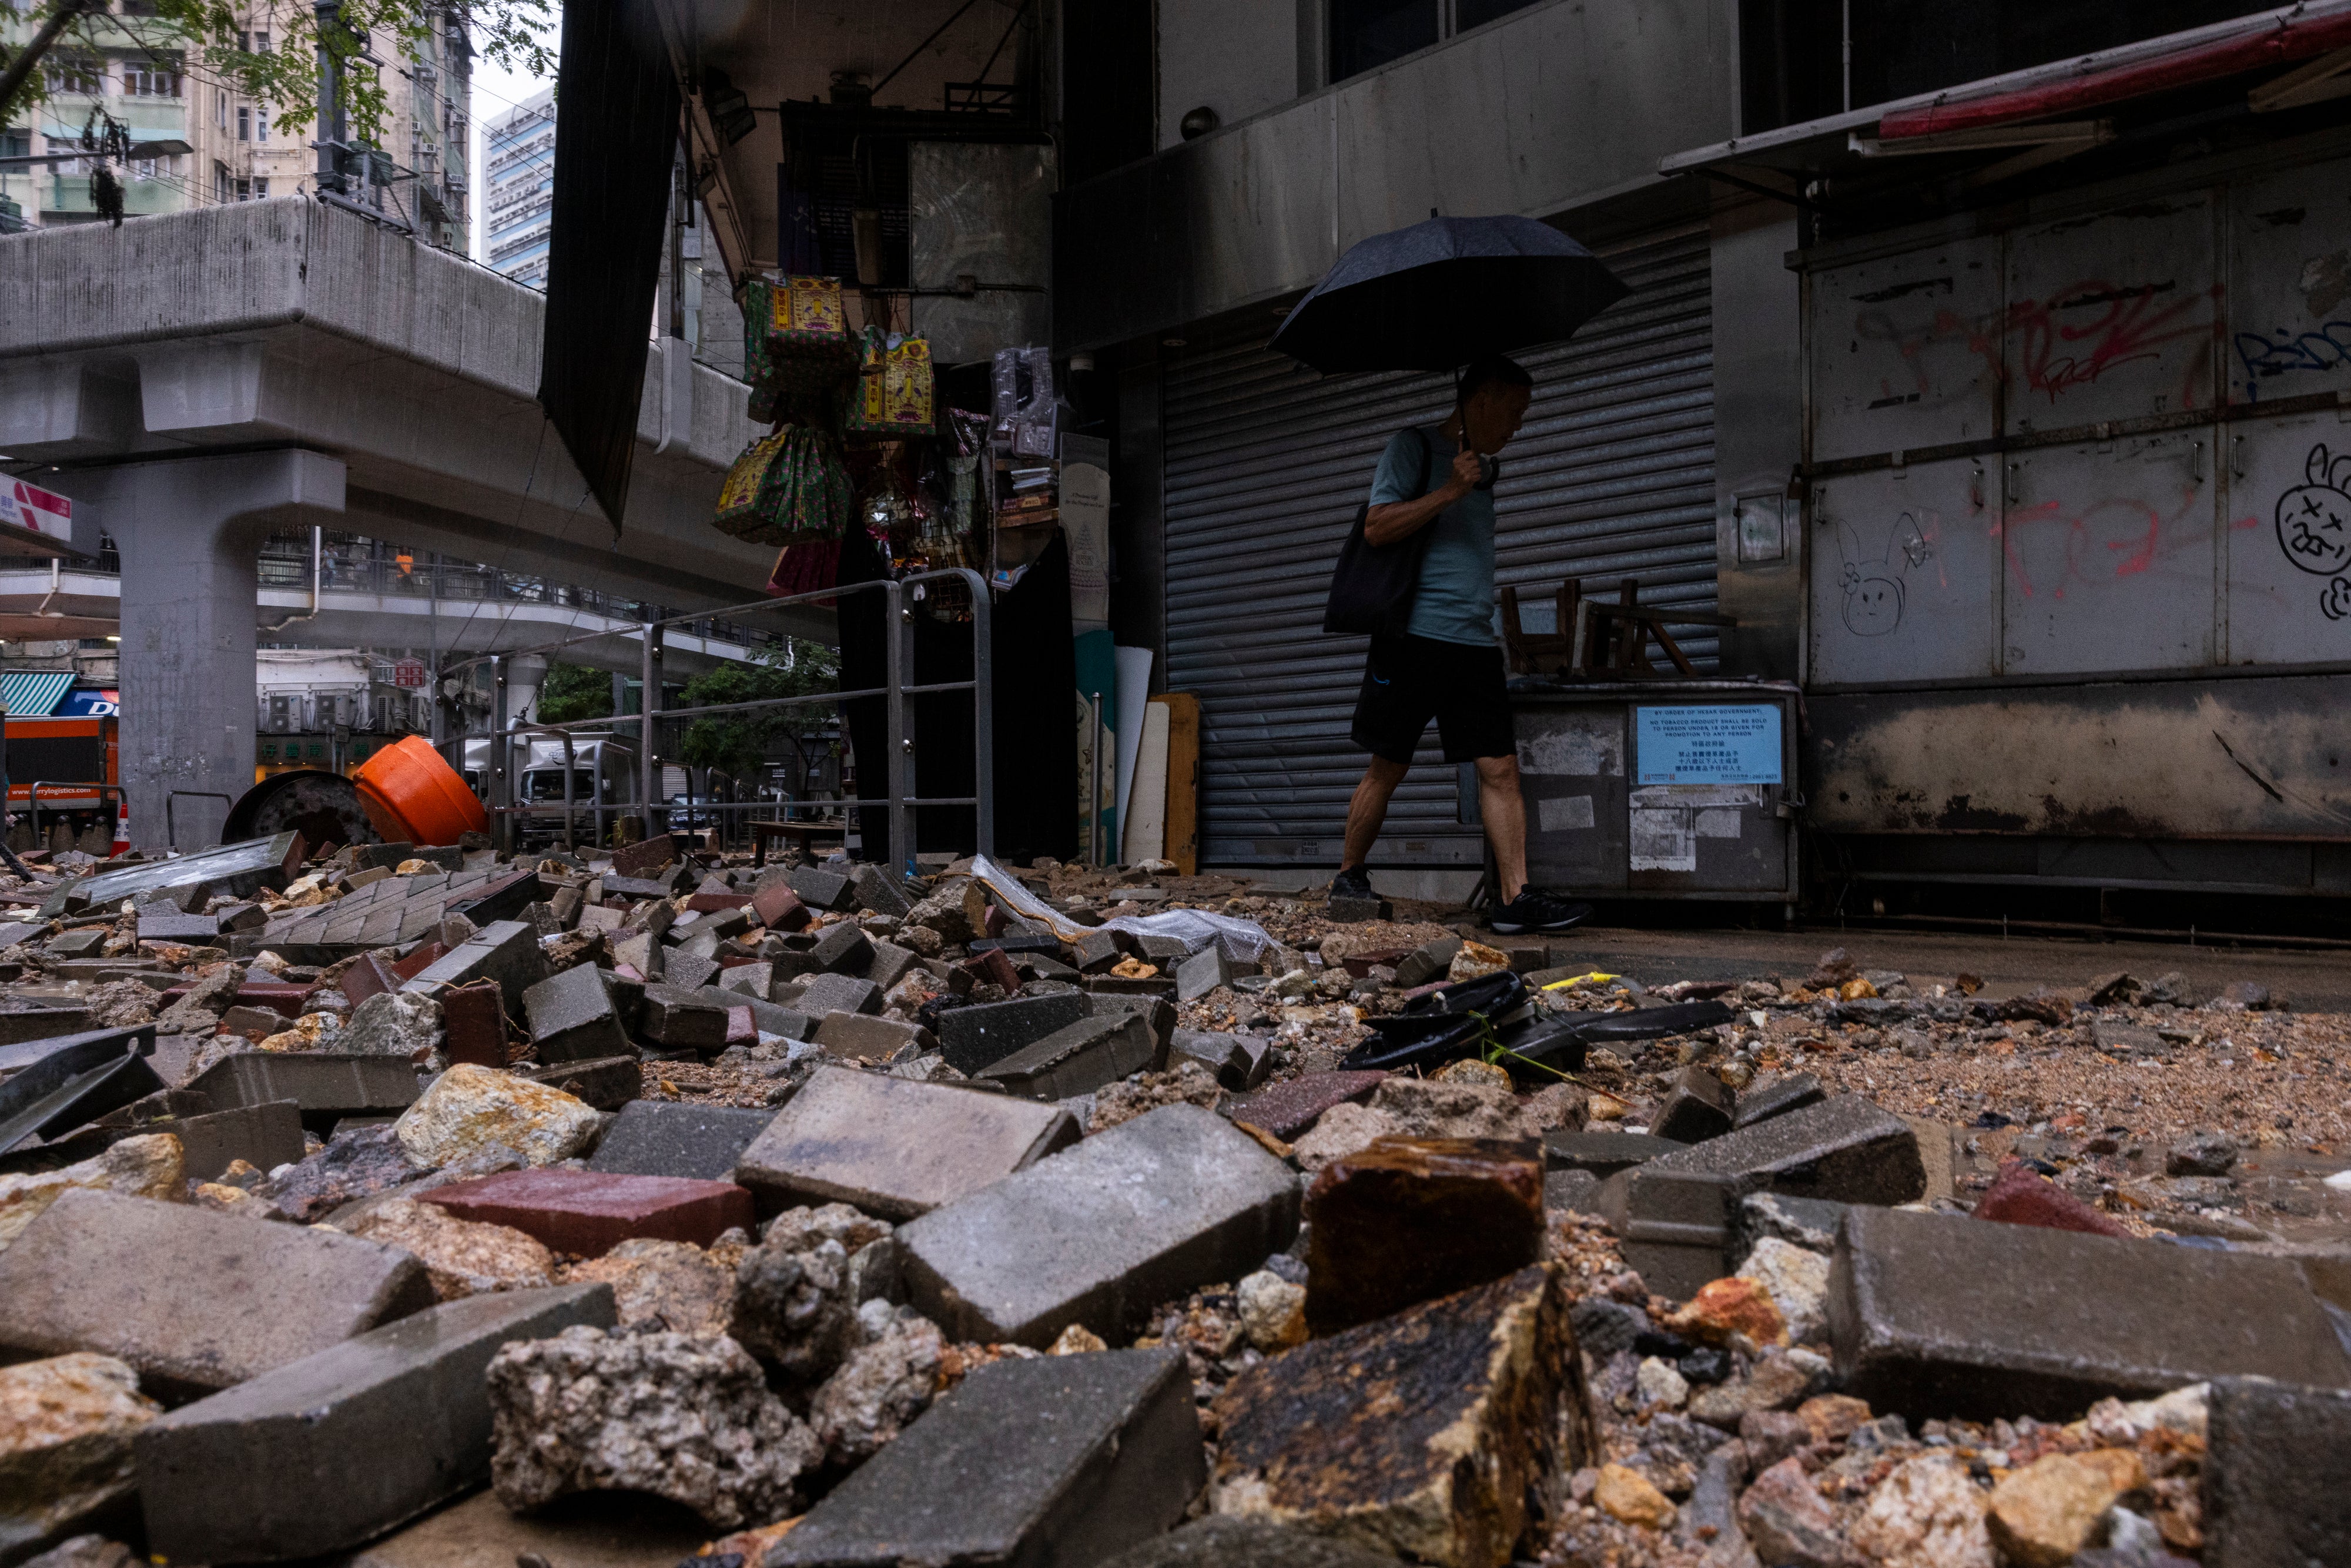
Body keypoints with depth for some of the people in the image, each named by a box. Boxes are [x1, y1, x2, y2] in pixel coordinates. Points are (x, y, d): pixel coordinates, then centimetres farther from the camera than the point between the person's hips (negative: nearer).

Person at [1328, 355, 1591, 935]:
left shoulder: (1483, 471, 21)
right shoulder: (1414, 447, -1)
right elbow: (1376, 528, -12)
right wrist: (1449, 491, -15)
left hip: (1475, 643, 7)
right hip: (1414, 634, -7)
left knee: (1500, 766, -3)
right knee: (1388, 768, 2)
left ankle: (1516, 897, -3)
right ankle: (1348, 877, 18)